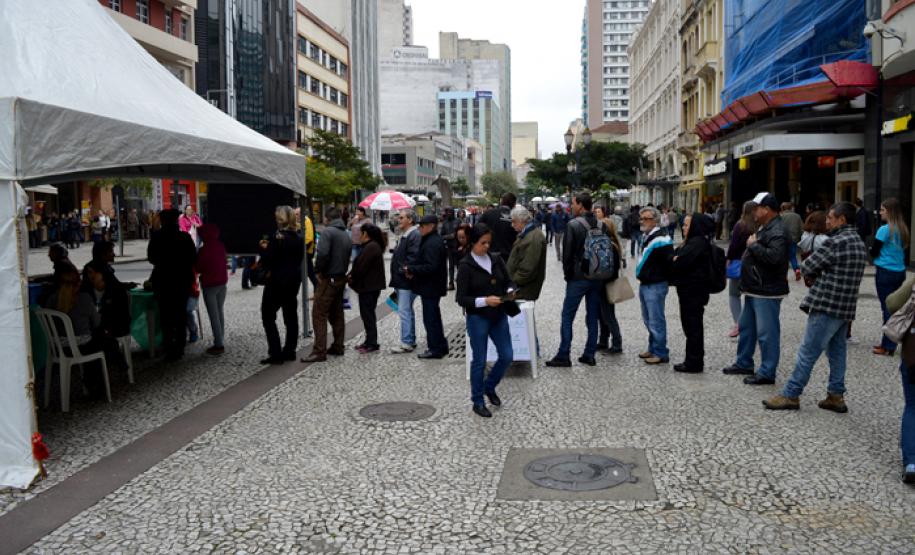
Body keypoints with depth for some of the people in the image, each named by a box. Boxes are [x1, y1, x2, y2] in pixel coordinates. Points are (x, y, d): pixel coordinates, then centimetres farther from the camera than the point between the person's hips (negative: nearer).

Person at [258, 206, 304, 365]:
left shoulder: (276, 238, -17)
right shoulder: (298, 238, 3)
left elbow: (267, 262, -19)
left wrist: (263, 249, -1)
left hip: (276, 282, -7)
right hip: (294, 280, 7)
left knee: (268, 317, 2)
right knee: (291, 316, 13)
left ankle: (276, 353, -3)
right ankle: (290, 351, 18)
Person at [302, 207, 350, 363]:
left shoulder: (327, 231, -13)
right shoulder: (346, 235, 14)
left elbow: (322, 253, -26)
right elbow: (348, 257, 12)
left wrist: (318, 271, -13)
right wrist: (342, 271, 9)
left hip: (328, 279, -8)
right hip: (341, 278, 8)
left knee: (319, 315, -6)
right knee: (337, 314, 16)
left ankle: (319, 351, -8)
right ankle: (338, 347, 22)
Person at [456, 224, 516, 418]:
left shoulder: (496, 259, 2)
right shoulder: (465, 265, -11)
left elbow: (508, 281, 12)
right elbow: (461, 298, -13)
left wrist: (510, 291, -11)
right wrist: (484, 301, -24)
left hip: (499, 316, 5)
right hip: (477, 318, -5)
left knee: (506, 356, 7)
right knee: (479, 361, 4)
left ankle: (489, 387, 33)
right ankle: (478, 401, 20)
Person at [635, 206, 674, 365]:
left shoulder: (661, 238, -19)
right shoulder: (646, 236, 13)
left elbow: (670, 261, -22)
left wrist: (668, 280, -15)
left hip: (656, 286, -10)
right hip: (645, 284, 10)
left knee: (656, 321, -4)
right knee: (648, 320, 18)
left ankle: (661, 353, 4)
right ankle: (653, 349, 29)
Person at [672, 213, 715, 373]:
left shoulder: (698, 242, -17)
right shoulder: (693, 241, 17)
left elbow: (680, 262, -24)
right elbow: (677, 256, 11)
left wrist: (674, 261, -3)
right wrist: (676, 260, -11)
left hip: (693, 291, -10)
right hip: (689, 289, 10)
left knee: (693, 325, -3)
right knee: (691, 325, 15)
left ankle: (694, 363, 4)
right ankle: (694, 360, 23)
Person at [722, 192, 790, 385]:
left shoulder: (777, 231, -18)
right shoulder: (763, 228, 15)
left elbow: (774, 257, -32)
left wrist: (753, 245, -21)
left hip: (767, 292, -11)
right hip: (754, 290, 11)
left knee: (766, 333, -5)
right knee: (746, 327, 19)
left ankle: (767, 373, 1)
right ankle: (744, 363, 31)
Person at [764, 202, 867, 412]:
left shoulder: (835, 242, -16)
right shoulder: (860, 244, 13)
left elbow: (806, 268, -12)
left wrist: (814, 276, 8)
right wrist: (820, 276, 6)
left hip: (827, 306, -9)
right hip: (847, 308, 9)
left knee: (807, 352, -4)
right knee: (837, 351, 13)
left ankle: (790, 395, 1)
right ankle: (836, 396, 17)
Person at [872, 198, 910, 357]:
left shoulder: (884, 230, -13)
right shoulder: (903, 229, 9)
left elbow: (873, 252, -9)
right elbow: (902, 249, 18)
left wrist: (873, 248, 11)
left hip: (886, 273, -7)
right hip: (900, 272, 7)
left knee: (887, 308, -3)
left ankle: (888, 346, 1)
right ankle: (888, 342, 16)